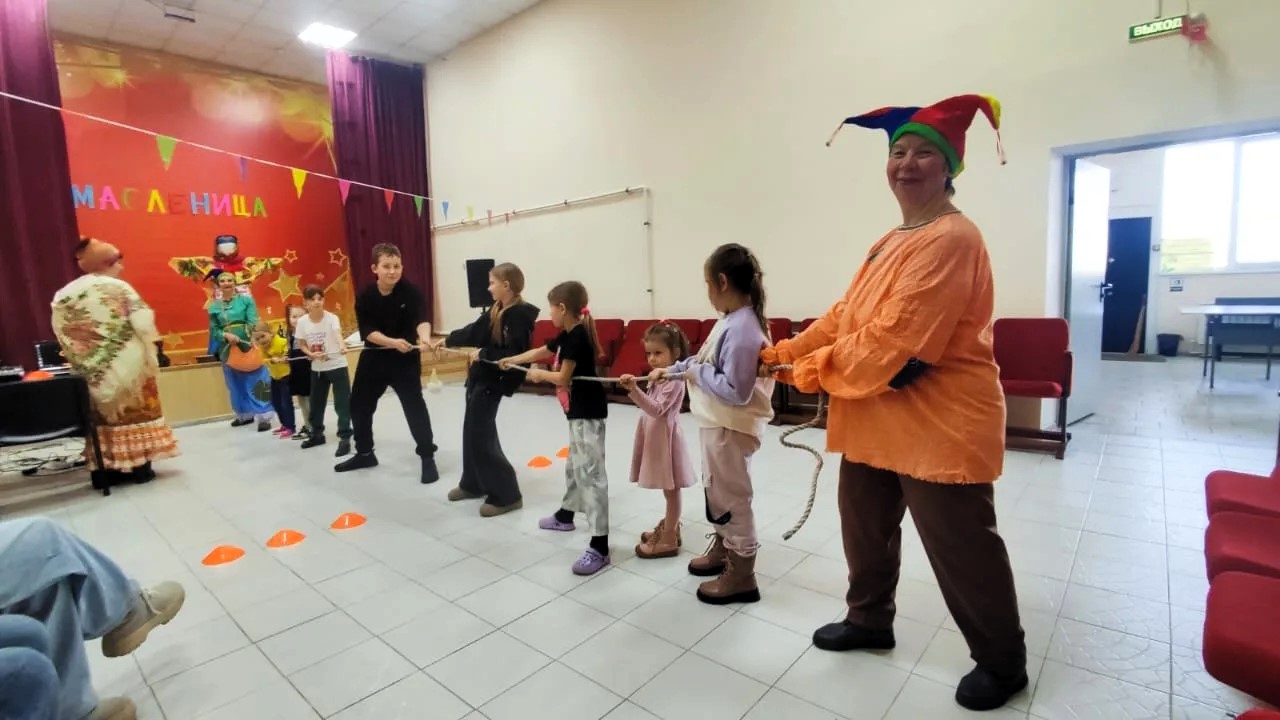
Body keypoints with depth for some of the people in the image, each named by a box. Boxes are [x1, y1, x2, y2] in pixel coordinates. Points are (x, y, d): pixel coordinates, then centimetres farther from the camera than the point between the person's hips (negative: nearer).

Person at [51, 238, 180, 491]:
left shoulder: (63, 296, 4)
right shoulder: (119, 288, -10)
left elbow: (62, 334, 4)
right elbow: (143, 323, -16)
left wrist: (82, 360, 13)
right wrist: (149, 350, -1)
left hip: (92, 371, 4)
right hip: (127, 365, -4)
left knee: (103, 413, 11)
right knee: (135, 411, 6)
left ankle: (103, 469, 14)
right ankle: (139, 465, 10)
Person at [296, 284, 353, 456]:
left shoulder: (332, 318, -17)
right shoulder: (302, 321, -5)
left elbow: (338, 334, -37)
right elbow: (301, 344, 7)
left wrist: (342, 347, -58)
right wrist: (311, 354, -14)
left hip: (337, 366, -5)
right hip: (317, 368, 5)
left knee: (342, 403, -6)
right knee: (316, 403, 16)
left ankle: (345, 437, 2)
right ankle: (317, 434, 33)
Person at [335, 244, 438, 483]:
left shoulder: (410, 292, -16)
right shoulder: (365, 297, -8)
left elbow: (421, 319, -31)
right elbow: (367, 331, -15)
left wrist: (424, 337, -53)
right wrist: (393, 342, -33)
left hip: (406, 359, -4)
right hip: (374, 357, 4)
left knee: (414, 406, -12)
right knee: (359, 404, 15)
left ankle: (428, 457, 0)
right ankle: (365, 453, 35)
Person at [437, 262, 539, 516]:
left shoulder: (520, 315, -19)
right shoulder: (495, 309, 8)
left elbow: (514, 355, -25)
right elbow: (473, 331, 19)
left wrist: (483, 354, -19)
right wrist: (447, 340, 24)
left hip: (493, 381, -9)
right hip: (479, 376, 9)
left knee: (481, 437, -6)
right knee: (472, 431, 18)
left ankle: (506, 495, 3)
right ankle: (473, 484, 35)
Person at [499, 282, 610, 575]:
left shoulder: (577, 337, -19)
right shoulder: (568, 336, 11)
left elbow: (563, 378, -18)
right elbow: (541, 351, 27)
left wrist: (539, 374, 1)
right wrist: (512, 360, 37)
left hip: (588, 413, -11)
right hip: (578, 411, 11)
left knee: (591, 473, -12)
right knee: (575, 465, 25)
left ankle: (600, 547, -11)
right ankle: (565, 515, 45)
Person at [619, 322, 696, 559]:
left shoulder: (674, 381, -19)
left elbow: (657, 409, -29)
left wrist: (635, 390, -36)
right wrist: (633, 389, 8)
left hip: (666, 439, -9)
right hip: (655, 438, 9)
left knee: (671, 490, 2)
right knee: (669, 490, 20)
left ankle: (668, 541, 10)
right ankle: (669, 528, 34)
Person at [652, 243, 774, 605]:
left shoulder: (742, 329, -26)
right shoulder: (732, 321, 5)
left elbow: (735, 391, -30)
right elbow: (706, 359, 19)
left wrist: (698, 373, -18)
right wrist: (672, 369, 20)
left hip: (730, 427, -10)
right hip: (717, 423, 10)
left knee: (731, 498, 5)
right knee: (717, 492, 25)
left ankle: (741, 576, 22)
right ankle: (722, 550, 46)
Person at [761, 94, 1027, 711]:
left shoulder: (951, 238, -19)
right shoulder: (890, 241, 14)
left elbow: (895, 337, -26)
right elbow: (846, 314, 14)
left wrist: (817, 372, -16)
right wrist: (783, 352, 8)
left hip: (939, 423, -9)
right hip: (876, 417, 10)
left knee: (961, 547, 7)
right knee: (866, 527, 21)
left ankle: (1003, 662, 31)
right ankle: (870, 620, 43)